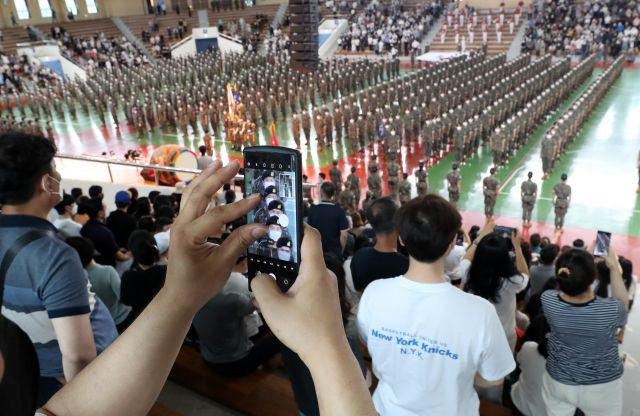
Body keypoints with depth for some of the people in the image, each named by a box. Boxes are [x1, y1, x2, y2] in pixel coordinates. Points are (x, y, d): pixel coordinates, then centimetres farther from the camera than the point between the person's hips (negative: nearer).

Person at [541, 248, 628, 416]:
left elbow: (568, 285, 0)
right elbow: (623, 302, -5)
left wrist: (585, 260, -1)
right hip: (601, 387, -1)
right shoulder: (611, 311, -31)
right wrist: (614, 266, -5)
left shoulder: (548, 300, -24)